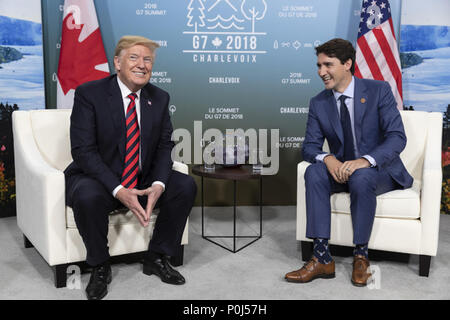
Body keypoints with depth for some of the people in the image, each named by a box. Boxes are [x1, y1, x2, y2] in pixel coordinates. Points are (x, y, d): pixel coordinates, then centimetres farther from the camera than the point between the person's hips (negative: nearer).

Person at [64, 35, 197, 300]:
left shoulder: (159, 98, 2)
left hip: (144, 181, 4)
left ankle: (157, 258, 2)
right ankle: (100, 266, -7)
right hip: (98, 179, -4)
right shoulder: (89, 94, -11)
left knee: (186, 186, -16)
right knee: (87, 197, -35)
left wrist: (158, 184, -19)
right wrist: (119, 191, -28)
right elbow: (83, 150, -17)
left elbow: (165, 146, 1)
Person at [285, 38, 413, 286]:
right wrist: (327, 159, -25)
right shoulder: (318, 103, 3)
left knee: (361, 178, -36)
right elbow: (309, 146, 0)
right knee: (314, 172, -27)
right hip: (341, 170, 3)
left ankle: (361, 255, -17)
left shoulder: (378, 90, -7)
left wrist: (365, 160, -33)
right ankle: (322, 258, -28)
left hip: (380, 169, -3)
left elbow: (397, 137, -15)